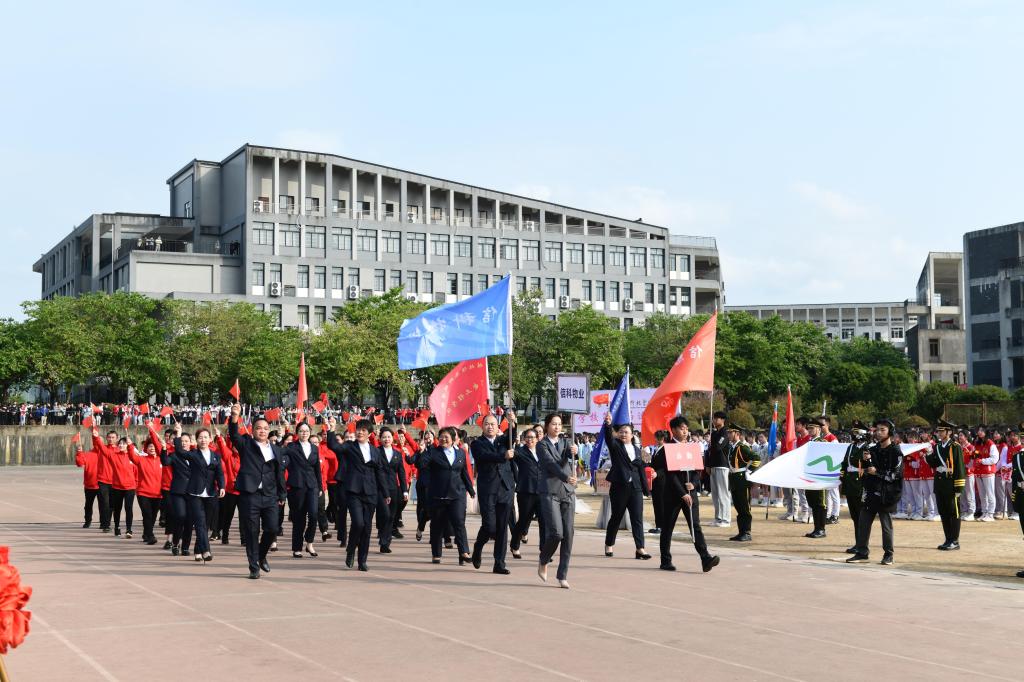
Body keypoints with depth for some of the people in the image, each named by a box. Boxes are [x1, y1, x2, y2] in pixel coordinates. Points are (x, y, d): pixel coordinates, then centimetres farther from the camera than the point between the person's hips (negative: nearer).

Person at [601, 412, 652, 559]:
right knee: (616, 517, 7)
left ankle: (640, 548, -8)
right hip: (619, 487, -3)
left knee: (637, 519, -4)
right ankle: (609, 545, 23)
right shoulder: (615, 445, 3)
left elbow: (641, 470, 15)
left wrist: (646, 490, 12)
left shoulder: (637, 450, 15)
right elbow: (609, 437, -19)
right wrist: (608, 424, -38)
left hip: (635, 487, 3)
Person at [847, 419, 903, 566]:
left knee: (886, 525, 0)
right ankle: (862, 553, 11)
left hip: (886, 495, -6)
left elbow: (895, 474, -13)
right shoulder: (873, 450, 14)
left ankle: (888, 555, 9)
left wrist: (877, 472, -14)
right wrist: (866, 461, -2)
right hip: (871, 493, 6)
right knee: (864, 522, 5)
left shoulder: (896, 452, -6)